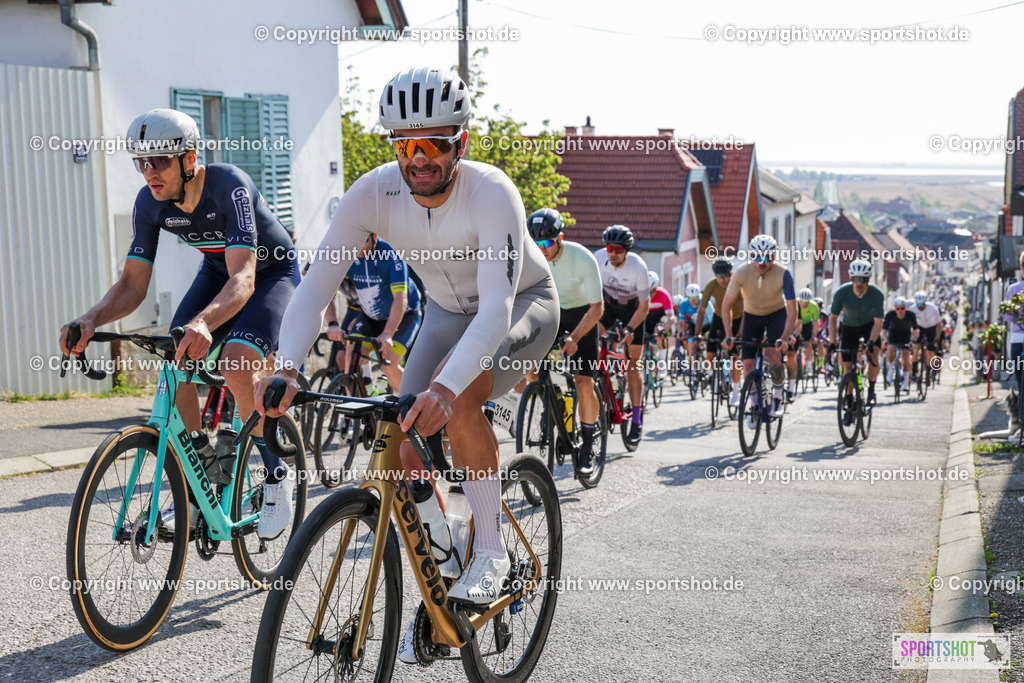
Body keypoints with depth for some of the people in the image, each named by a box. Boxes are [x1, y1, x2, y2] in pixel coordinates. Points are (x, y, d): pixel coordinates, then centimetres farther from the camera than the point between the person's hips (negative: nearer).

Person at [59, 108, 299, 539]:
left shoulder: (229, 187, -34)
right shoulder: (149, 203, -17)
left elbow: (243, 280, -44)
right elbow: (133, 283, -15)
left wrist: (203, 323, -63)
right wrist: (91, 320, -36)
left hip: (272, 272, -6)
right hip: (217, 271, 6)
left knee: (236, 368, -28)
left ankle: (277, 475, -5)